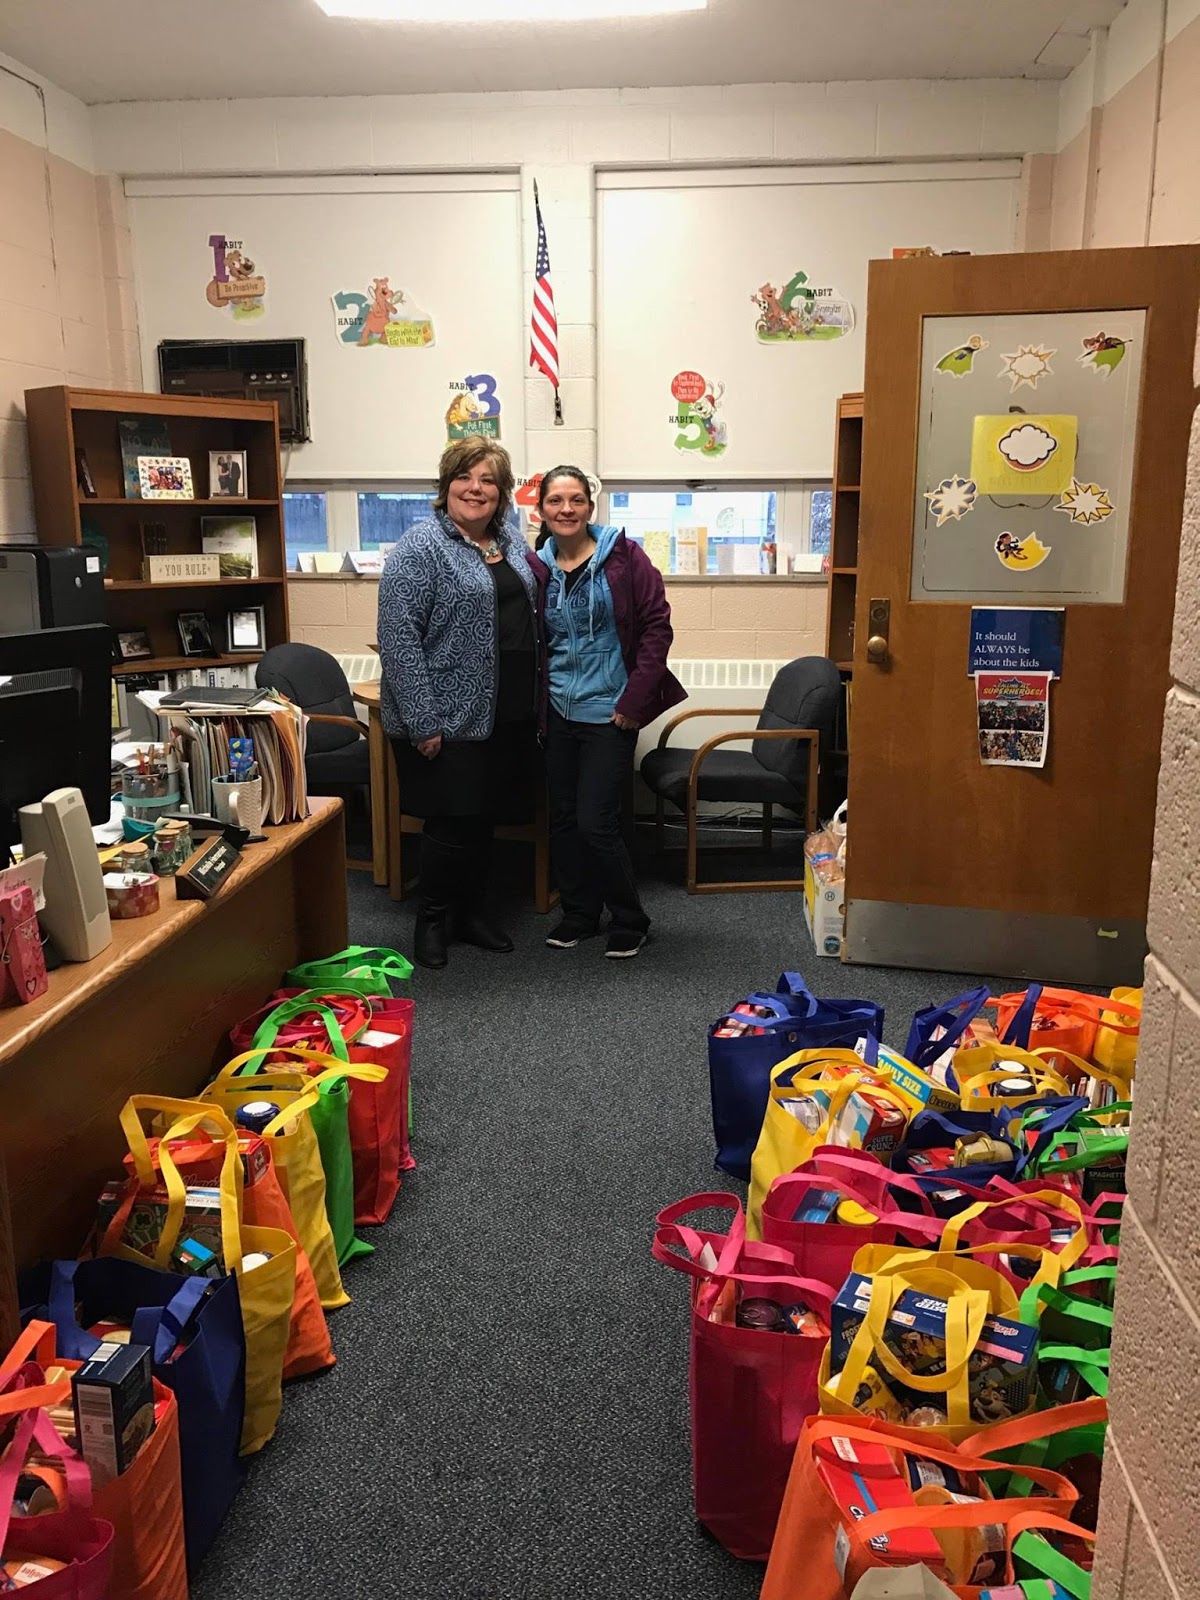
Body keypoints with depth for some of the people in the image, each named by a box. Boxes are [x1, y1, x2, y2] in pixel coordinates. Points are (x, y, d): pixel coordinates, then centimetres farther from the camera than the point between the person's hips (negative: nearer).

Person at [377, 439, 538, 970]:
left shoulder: (511, 542, 11)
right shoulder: (421, 546, -12)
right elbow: (398, 637, -17)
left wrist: (536, 704, 14)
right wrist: (421, 722, -21)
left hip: (508, 717, 7)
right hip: (450, 718, -7)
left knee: (485, 820, 15)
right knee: (452, 824, 0)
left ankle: (471, 913, 29)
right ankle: (432, 921, 19)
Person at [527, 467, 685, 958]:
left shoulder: (623, 556, -7)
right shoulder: (537, 568, 4)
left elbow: (657, 625, -9)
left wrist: (635, 699, -12)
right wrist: (537, 704, 4)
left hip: (609, 713, -4)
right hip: (559, 711, 5)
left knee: (595, 823, -5)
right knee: (563, 819, 11)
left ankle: (629, 921, 15)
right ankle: (578, 914, 30)